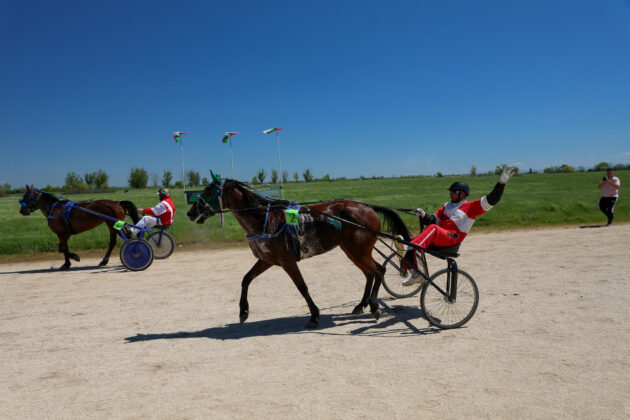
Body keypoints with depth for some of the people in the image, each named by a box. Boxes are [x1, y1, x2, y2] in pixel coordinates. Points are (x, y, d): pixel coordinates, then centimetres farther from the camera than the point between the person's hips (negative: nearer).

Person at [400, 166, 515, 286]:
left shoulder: (470, 207, 7)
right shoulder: (447, 206, 27)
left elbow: (491, 200, -3)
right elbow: (433, 220, 20)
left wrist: (501, 182, -11)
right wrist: (423, 215, 0)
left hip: (452, 239, -7)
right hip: (437, 239, 7)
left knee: (433, 228, -37)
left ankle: (411, 249, -55)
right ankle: (415, 275, -14)